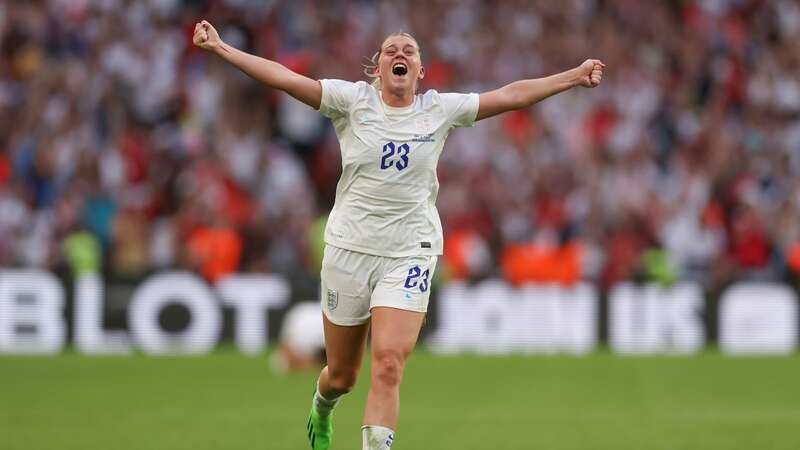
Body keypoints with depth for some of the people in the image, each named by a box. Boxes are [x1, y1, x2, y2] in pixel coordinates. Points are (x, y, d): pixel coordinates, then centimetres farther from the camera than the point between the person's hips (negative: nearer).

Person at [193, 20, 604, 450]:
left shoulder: (440, 110, 3)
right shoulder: (353, 100, -2)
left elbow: (511, 95, 8)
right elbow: (285, 78, -8)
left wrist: (574, 76, 8)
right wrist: (221, 48, -16)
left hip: (409, 254, 0)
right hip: (349, 248, 0)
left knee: (388, 365, -18)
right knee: (341, 375, 11)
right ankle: (321, 414, 46)